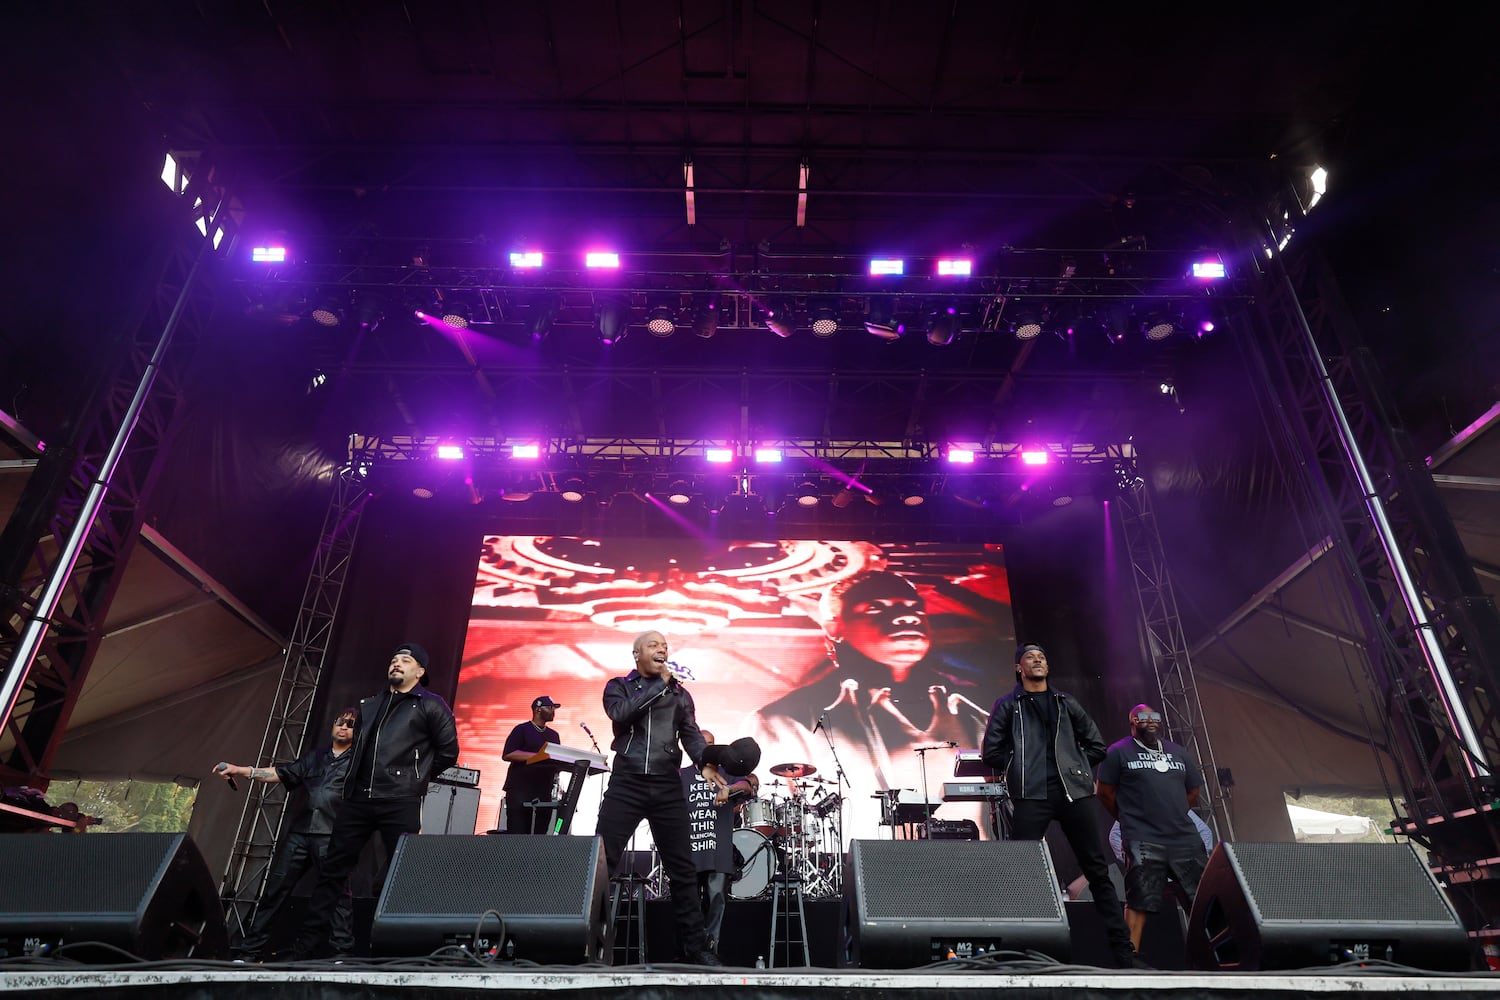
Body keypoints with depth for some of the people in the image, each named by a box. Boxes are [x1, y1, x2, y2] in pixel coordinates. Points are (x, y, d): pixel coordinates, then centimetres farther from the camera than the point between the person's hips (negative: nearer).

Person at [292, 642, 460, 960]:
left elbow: (448, 751, 2)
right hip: (358, 799, 6)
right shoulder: (368, 705, 20)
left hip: (400, 803, -5)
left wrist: (417, 777, 3)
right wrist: (352, 783, 14)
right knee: (333, 869, 7)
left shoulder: (431, 705, 2)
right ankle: (308, 945, 16)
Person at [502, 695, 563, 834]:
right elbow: (508, 754, -12)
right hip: (519, 791, -6)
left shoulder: (554, 735, 19)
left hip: (543, 793, 6)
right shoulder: (522, 730, 0)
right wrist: (538, 756, -19)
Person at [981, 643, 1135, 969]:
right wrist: (1021, 768, 2)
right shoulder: (1008, 705, 9)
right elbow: (991, 751, 4)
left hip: (1074, 791, 3)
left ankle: (1124, 951, 11)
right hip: (1032, 795, -3)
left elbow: (1096, 745, 19)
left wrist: (1074, 767, 9)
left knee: (1098, 870, 5)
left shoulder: (1066, 702, 17)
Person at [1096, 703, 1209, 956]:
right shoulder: (1119, 752, 0)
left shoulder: (1178, 752, 16)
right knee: (1139, 901, -7)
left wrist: (1174, 816, 17)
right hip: (1143, 841, -5)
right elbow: (1104, 791, 1)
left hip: (1185, 837, 5)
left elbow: (1194, 791, 24)